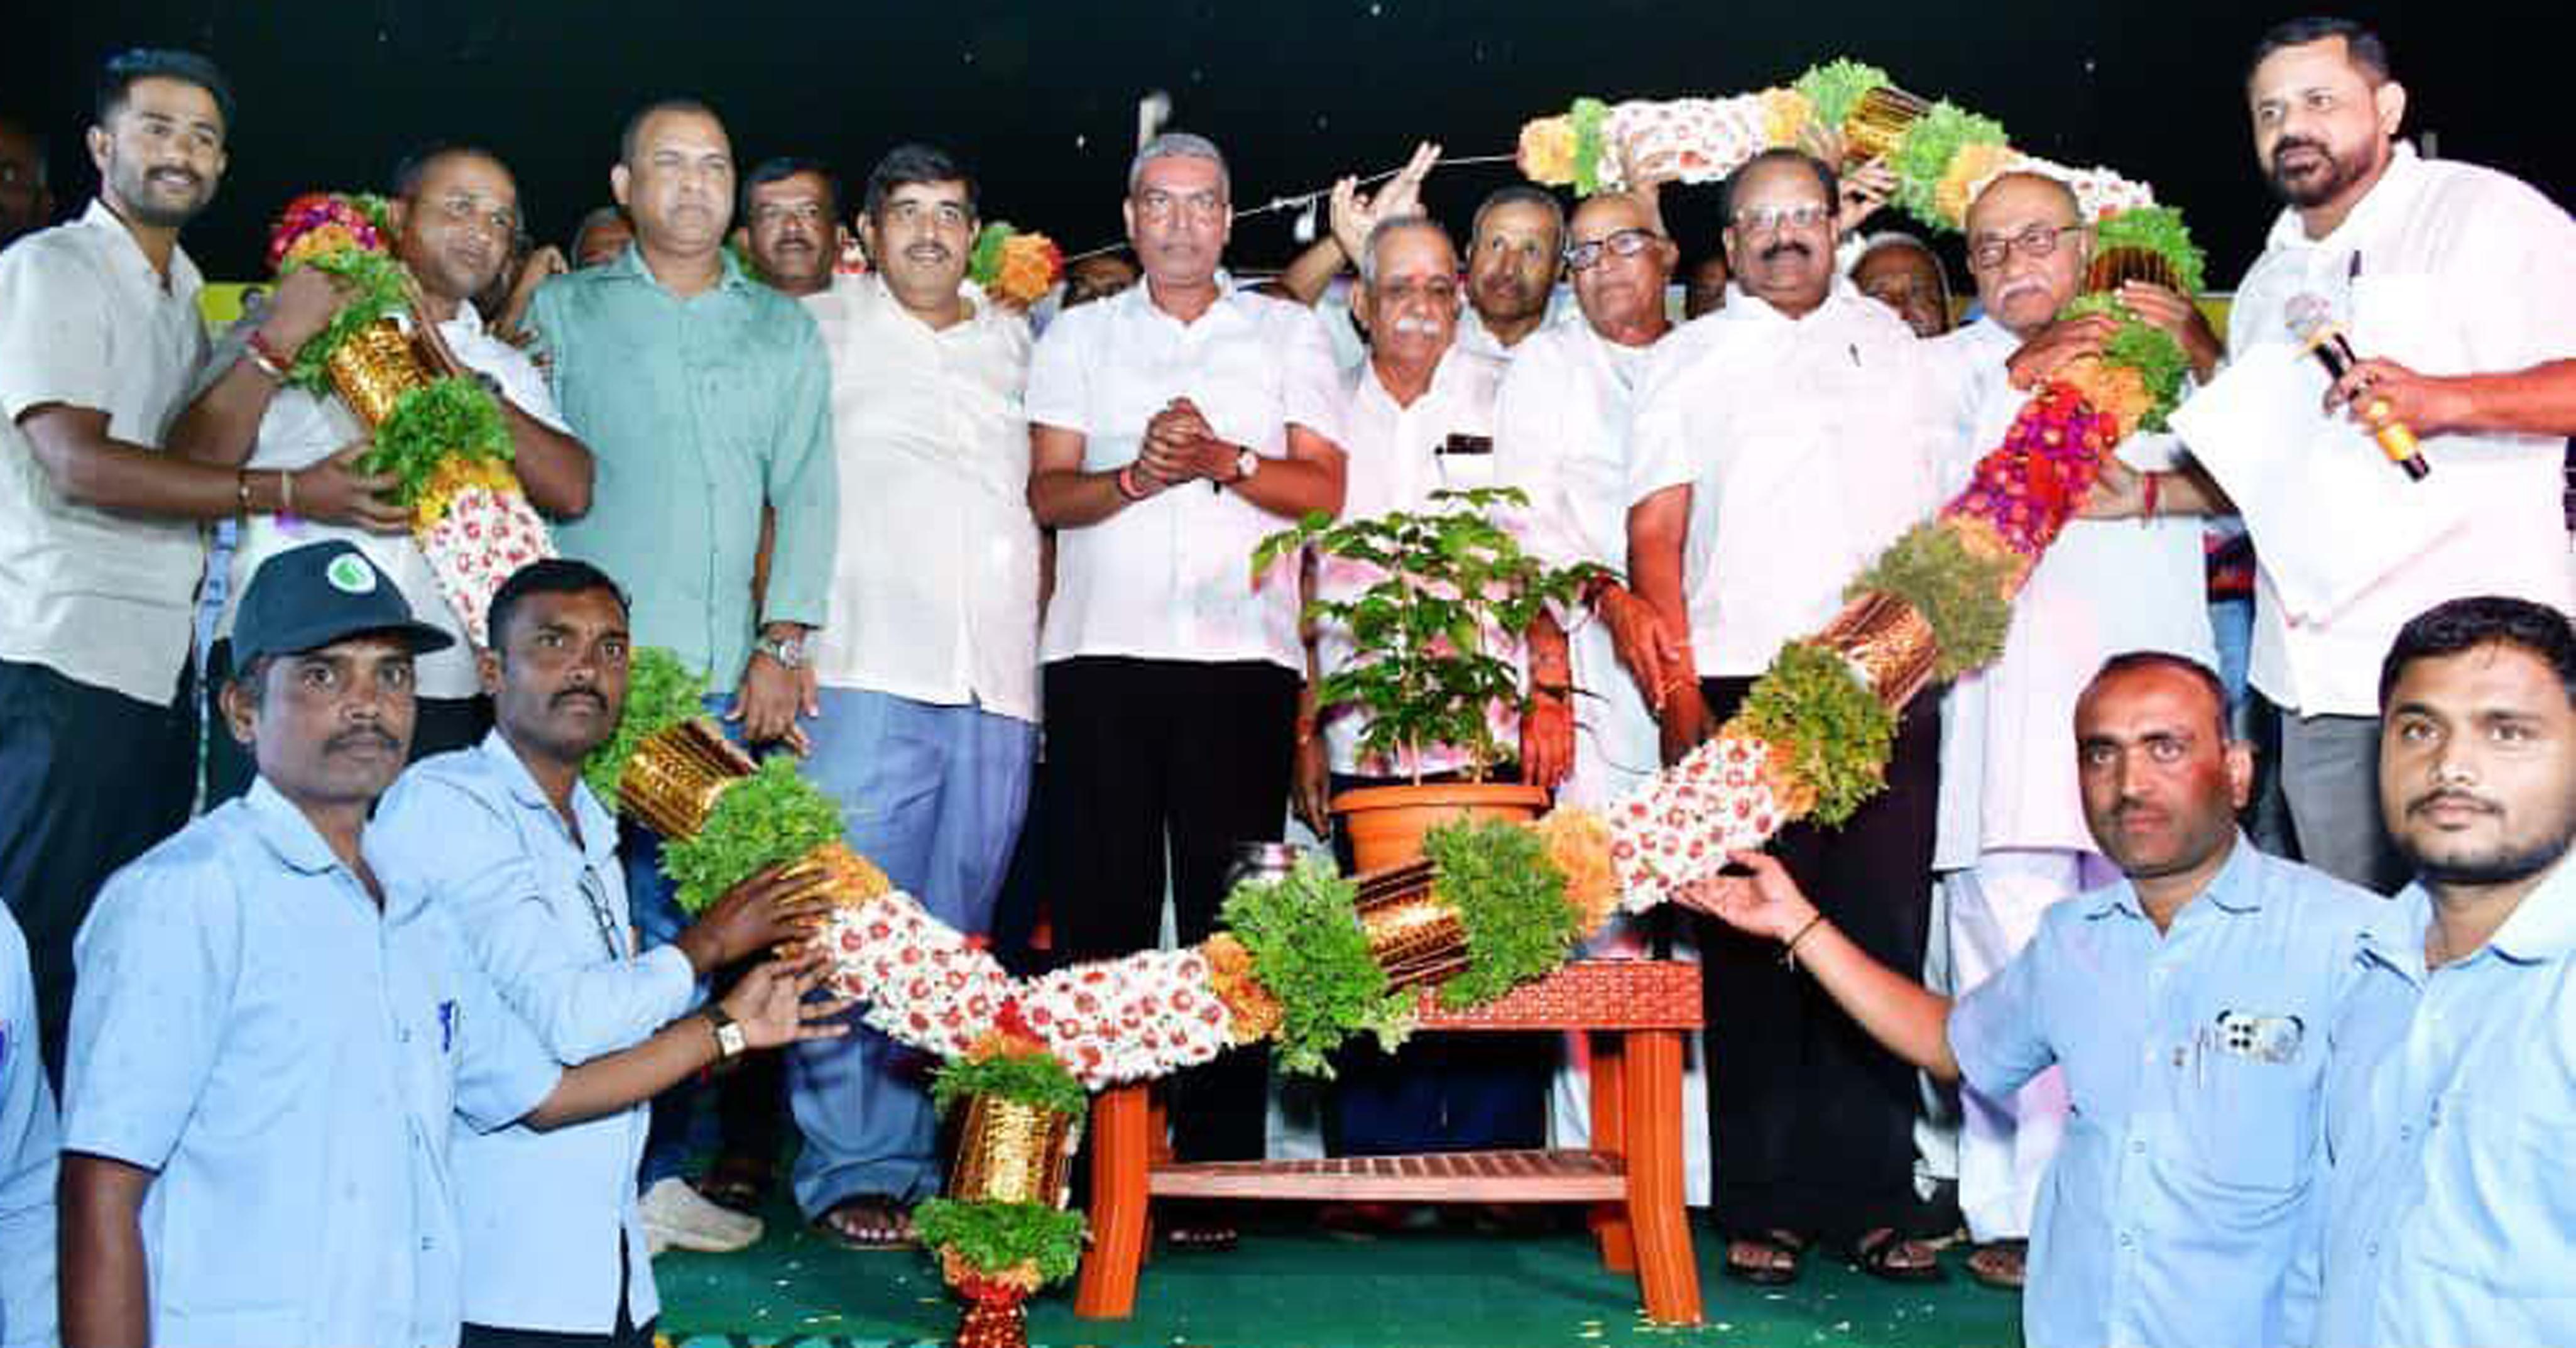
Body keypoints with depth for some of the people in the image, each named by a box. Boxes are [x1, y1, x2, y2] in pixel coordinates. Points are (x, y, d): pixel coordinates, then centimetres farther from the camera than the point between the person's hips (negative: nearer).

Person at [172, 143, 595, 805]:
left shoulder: (505, 368, 19)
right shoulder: (287, 328, 10)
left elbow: (571, 492, 1)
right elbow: (191, 469, -3)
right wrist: (280, 339, -10)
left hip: (443, 690, 3)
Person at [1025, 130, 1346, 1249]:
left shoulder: (1287, 333, 14)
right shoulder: (1077, 336, 16)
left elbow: (1323, 488, 4)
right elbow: (1048, 492, 6)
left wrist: (1223, 458, -12)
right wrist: (1136, 476, -12)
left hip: (1242, 655, -1)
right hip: (1102, 652, 1)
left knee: (1228, 915, -3)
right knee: (1103, 904, -1)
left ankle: (1216, 1167, 2)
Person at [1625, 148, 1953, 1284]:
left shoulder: (1892, 344, 19)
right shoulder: (1690, 358, 11)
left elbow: (1944, 505, 19)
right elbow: (1655, 534, 3)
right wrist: (1681, 699, -7)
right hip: (1745, 683, -2)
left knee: (1884, 943, 0)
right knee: (1754, 950, -1)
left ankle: (1873, 1201, 8)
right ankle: (1763, 1210, 6)